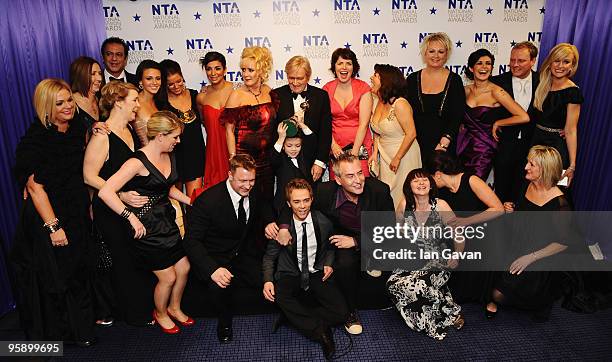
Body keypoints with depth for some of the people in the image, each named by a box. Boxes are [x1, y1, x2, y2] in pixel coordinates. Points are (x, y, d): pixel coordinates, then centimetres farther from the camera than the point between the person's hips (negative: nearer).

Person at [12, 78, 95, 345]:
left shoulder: (79, 130, 4)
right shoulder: (36, 138, -14)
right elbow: (34, 185, -17)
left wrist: (89, 207, 8)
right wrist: (53, 226, -19)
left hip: (78, 216, 6)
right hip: (48, 219, -6)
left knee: (79, 275, 15)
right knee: (52, 279, 8)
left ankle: (81, 330, 33)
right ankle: (52, 334, 29)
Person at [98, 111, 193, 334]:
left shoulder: (168, 156, 4)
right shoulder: (138, 162, -21)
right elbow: (105, 192, -28)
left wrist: (192, 202, 8)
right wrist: (132, 217, -29)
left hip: (167, 222, 8)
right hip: (147, 228, -8)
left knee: (184, 268, 13)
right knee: (168, 277, 3)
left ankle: (174, 308, 40)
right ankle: (160, 314, 34)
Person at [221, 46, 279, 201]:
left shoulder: (270, 92, 4)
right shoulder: (237, 95, -9)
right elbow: (229, 130, -7)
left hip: (267, 157, 4)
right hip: (244, 156, -4)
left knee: (268, 198, 12)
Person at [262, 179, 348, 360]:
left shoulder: (324, 222, -4)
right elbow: (270, 256, 3)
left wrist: (328, 263, -3)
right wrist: (268, 280, -14)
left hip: (317, 274, 1)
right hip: (290, 275, -1)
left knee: (341, 313, -18)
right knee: (280, 298, -34)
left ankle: (298, 318, 0)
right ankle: (320, 331, -14)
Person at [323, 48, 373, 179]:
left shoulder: (363, 88, -2)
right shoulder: (327, 89, 5)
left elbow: (363, 123, -7)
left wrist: (354, 151, -13)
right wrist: (333, 144, -10)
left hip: (360, 145, -2)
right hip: (335, 147, 2)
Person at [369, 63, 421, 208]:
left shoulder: (400, 104, -20)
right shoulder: (380, 103, 4)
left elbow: (411, 134, -20)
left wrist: (397, 158, -16)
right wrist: (375, 153, 1)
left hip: (404, 154, -7)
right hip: (385, 155, 7)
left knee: (401, 194, 3)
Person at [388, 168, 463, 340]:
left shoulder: (440, 206, -12)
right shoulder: (404, 205, -5)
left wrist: (456, 257, -7)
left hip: (438, 262, -4)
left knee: (414, 285, -30)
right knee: (393, 283, -22)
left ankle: (452, 314, -3)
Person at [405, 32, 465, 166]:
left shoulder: (454, 80, 2)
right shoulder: (412, 79, 6)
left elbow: (457, 118, -3)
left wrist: (444, 143, -14)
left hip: (445, 147, -1)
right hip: (416, 145, 1)